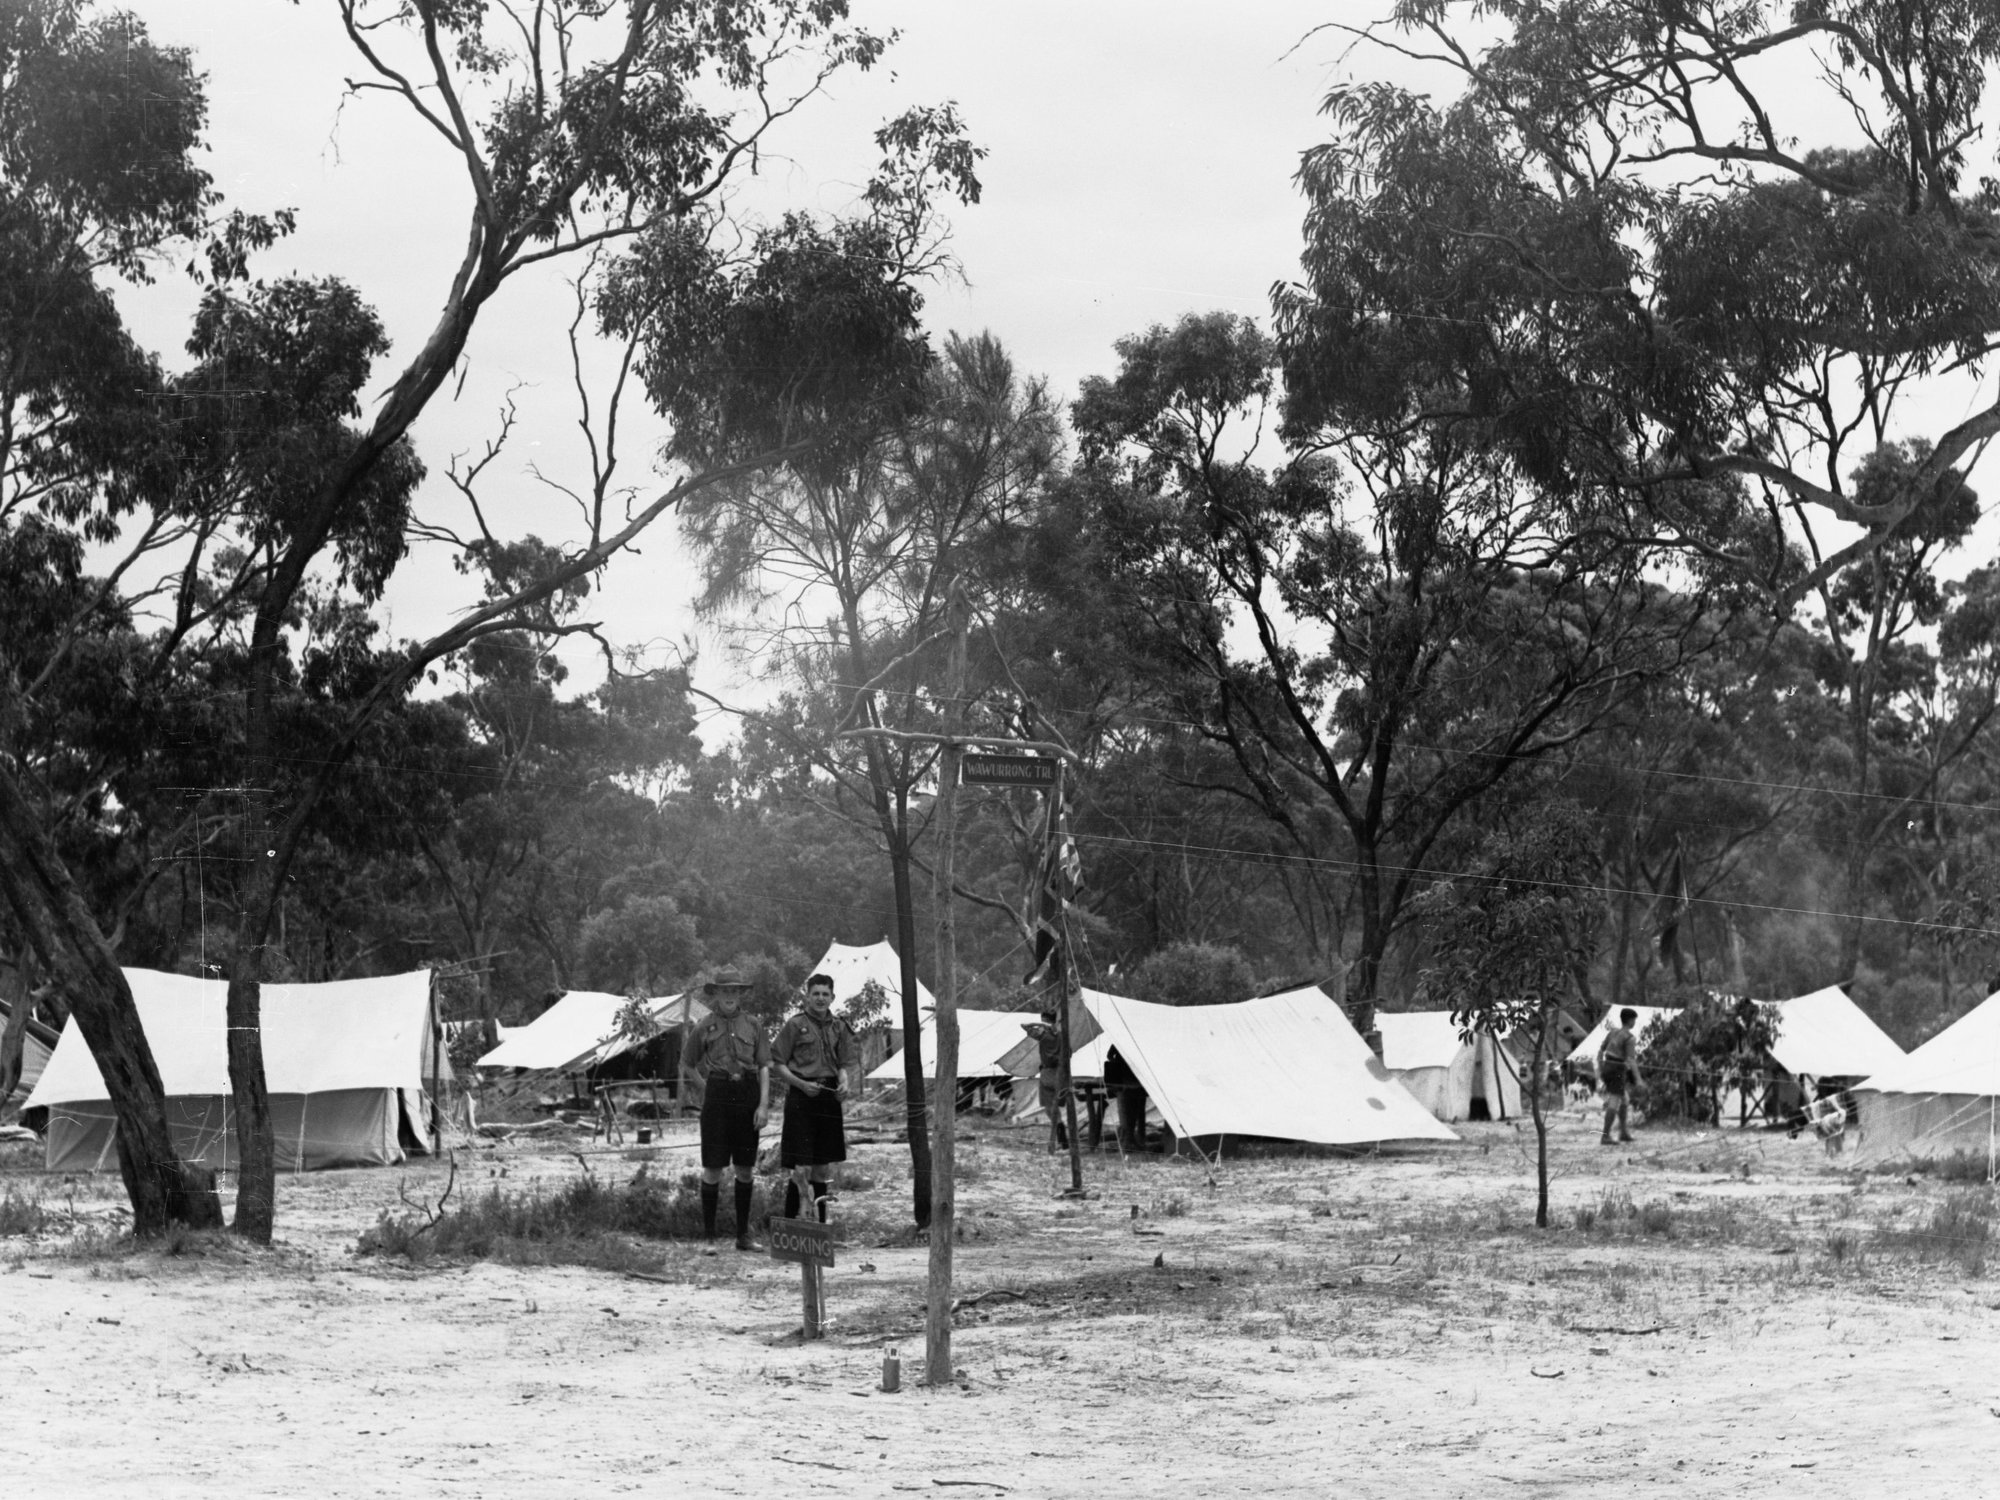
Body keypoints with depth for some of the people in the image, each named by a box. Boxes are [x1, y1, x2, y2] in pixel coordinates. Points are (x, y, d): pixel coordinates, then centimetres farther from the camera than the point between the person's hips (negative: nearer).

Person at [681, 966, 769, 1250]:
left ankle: (743, 1235, 14)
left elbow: (764, 1067, 5)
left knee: (745, 1167, 7)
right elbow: (689, 1066, 16)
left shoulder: (752, 1026, 8)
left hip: (747, 1094, 2)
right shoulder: (705, 1027, 4)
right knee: (713, 1166, -2)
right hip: (717, 1096, -2)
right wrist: (706, 1083, 7)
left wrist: (763, 1104, -4)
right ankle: (708, 1234, 5)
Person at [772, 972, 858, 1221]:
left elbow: (844, 1063, 15)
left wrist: (844, 1082, -6)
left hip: (829, 1096, 5)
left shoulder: (839, 1027, 11)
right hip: (801, 1098, -5)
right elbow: (778, 1063, -1)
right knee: (801, 1168, -9)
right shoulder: (795, 1025, -2)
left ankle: (821, 1219, 17)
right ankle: (789, 1219, -1)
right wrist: (801, 1084, -13)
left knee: (824, 1165, 9)